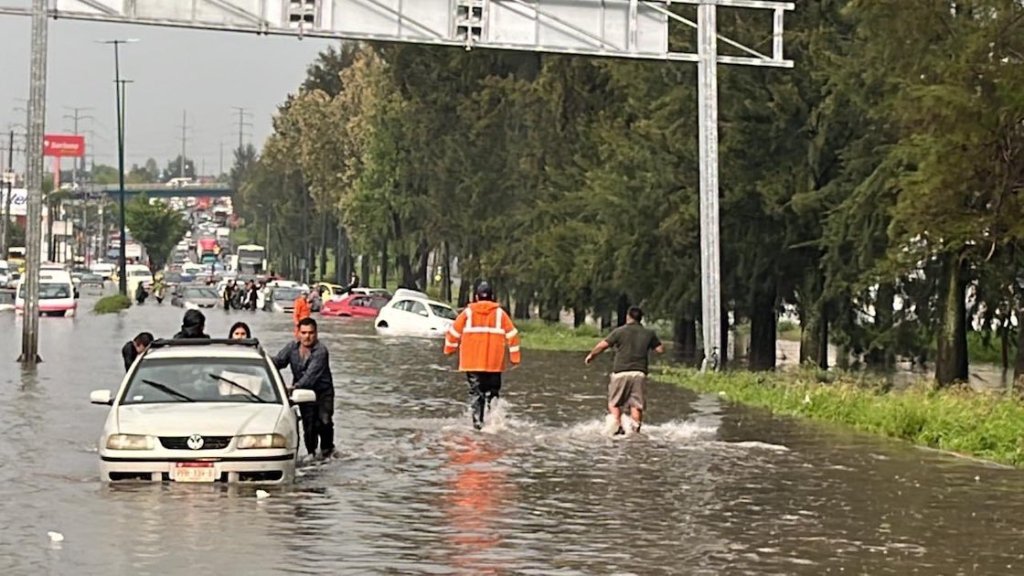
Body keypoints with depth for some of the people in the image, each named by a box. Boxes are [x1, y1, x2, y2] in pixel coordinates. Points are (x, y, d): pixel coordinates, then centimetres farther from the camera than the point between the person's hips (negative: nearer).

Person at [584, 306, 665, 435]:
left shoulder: (620, 331, 1)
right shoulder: (649, 333, 8)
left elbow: (602, 345, 0)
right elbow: (661, 349, 11)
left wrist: (591, 355, 16)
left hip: (621, 372, -2)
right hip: (640, 372, 2)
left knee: (614, 403, 9)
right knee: (636, 405, 3)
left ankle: (618, 427, -8)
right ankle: (636, 430, -9)